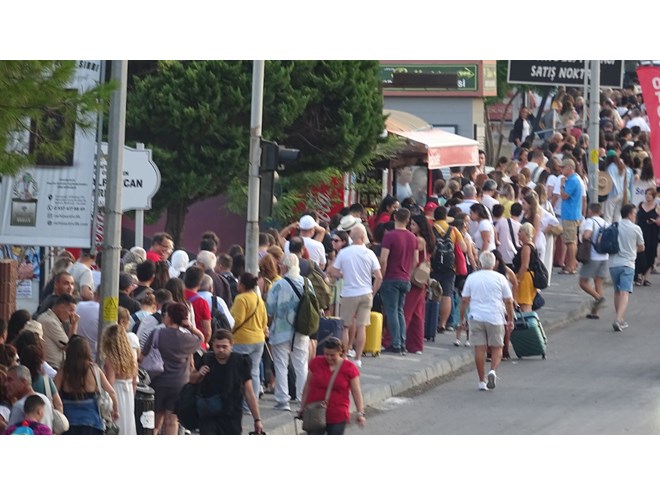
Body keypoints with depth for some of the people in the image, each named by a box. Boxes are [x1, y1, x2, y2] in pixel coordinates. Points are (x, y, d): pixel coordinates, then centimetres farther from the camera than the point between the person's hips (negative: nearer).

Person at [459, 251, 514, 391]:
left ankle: (482, 381, 3)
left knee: (479, 348, 3)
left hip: (476, 318, 1)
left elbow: (464, 300, 4)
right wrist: (510, 320, 12)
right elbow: (508, 301, 2)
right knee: (497, 347, 9)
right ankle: (493, 371, -16)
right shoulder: (500, 278, 1)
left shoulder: (472, 278, 3)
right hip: (495, 318, -1)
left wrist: (462, 318, 13)